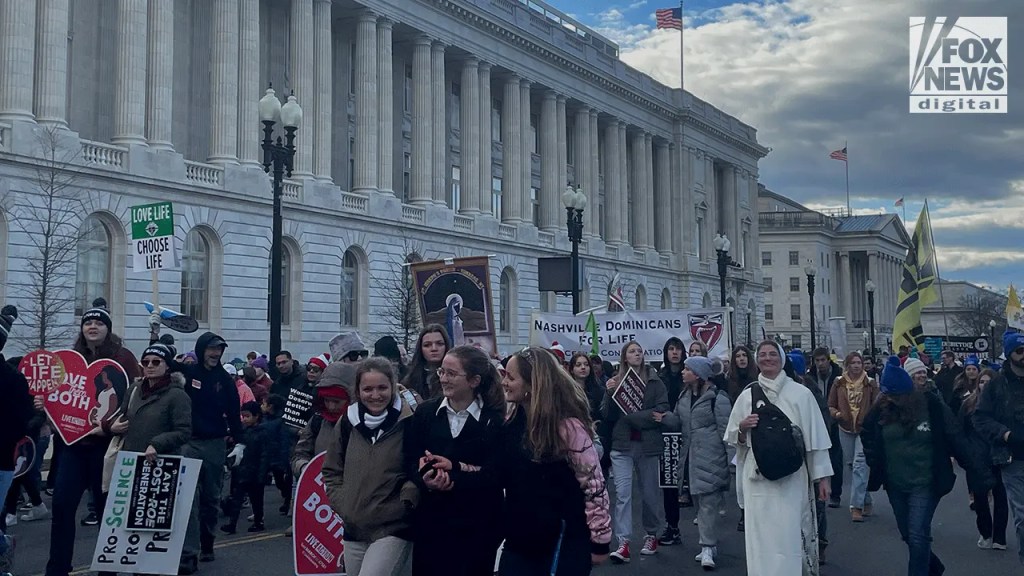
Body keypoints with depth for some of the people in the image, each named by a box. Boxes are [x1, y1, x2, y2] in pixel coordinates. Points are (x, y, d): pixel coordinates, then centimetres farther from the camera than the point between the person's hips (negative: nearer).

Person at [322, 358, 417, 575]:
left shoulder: (408, 422, -9)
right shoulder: (348, 422, 4)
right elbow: (331, 470, 15)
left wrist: (407, 497, -16)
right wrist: (342, 504, 5)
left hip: (393, 529, -5)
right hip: (354, 529, 5)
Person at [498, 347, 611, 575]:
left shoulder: (568, 427, -17)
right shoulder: (512, 423, 3)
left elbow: (594, 485, -13)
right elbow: (500, 476, 11)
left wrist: (600, 540, -10)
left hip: (564, 544, -6)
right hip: (519, 541, 6)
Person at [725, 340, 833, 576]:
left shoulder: (800, 393, 2)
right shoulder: (747, 396, 8)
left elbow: (815, 436, 3)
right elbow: (733, 438, 14)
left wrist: (822, 476, 1)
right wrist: (742, 428, -8)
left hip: (791, 479, -2)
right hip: (757, 478, 2)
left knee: (789, 538, -2)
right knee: (760, 539, 2)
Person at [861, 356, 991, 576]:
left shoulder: (932, 406, -13)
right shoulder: (882, 409, -5)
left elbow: (957, 441, -10)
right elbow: (867, 435, 14)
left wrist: (978, 475, -10)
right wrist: (874, 462, 3)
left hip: (924, 484, -4)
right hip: (895, 485, 5)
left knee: (918, 536, -10)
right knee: (907, 535, 17)